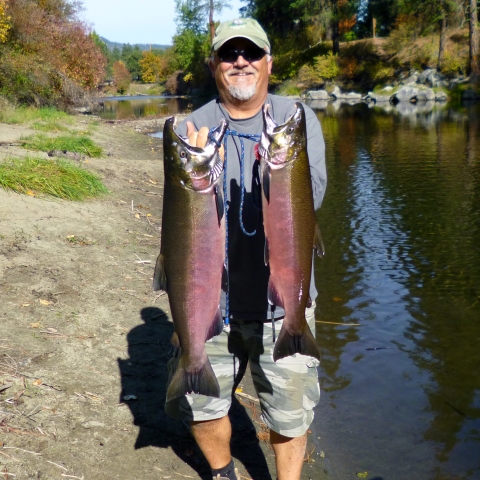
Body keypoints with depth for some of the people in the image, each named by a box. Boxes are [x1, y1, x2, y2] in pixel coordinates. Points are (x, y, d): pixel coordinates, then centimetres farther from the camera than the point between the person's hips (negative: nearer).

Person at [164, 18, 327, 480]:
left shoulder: (298, 119, -1)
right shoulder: (192, 129, -1)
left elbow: (313, 196, -15)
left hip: (282, 301, -1)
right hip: (210, 301, 1)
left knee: (290, 415, 9)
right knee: (201, 407, 15)